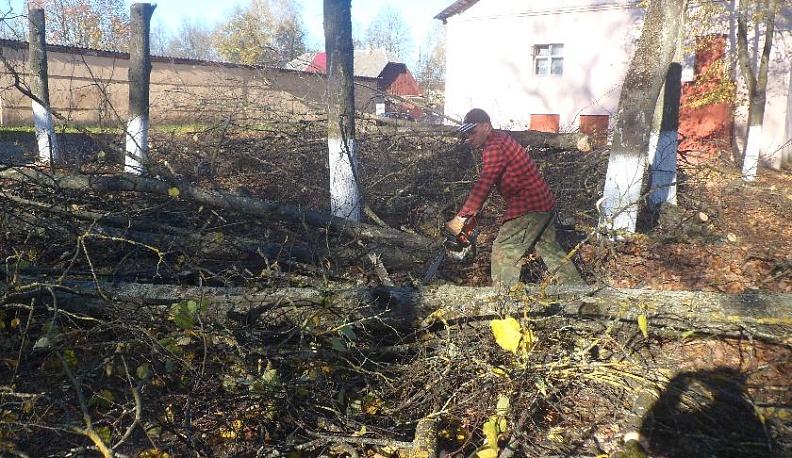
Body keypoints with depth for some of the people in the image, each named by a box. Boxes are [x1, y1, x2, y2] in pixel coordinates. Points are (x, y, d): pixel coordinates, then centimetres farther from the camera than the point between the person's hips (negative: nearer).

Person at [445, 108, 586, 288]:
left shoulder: (495, 147, -18)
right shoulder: (501, 139, 13)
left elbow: (483, 185, -25)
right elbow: (486, 183, 14)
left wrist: (460, 218, -24)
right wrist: (473, 210, 9)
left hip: (528, 208, -11)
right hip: (545, 203, 11)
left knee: (504, 250, -4)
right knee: (549, 249, 21)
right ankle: (578, 287, 31)